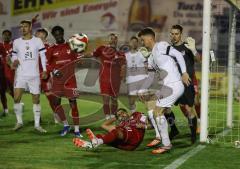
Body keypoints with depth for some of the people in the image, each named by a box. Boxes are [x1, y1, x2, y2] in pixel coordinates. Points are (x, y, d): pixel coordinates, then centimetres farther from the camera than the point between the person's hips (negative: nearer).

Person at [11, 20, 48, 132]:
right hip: (20, 74, 1)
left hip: (34, 75, -1)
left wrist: (44, 70, -9)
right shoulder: (16, 42, 6)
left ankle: (37, 124, 12)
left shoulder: (37, 41, 0)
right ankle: (19, 121, 6)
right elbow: (14, 55, 14)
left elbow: (43, 56, 0)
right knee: (16, 98, -10)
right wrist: (14, 61, -8)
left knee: (36, 99, 3)